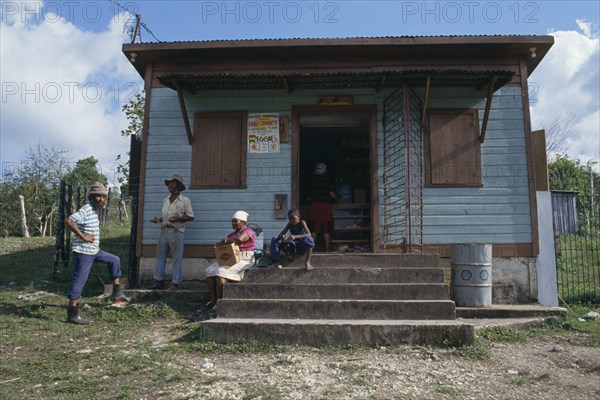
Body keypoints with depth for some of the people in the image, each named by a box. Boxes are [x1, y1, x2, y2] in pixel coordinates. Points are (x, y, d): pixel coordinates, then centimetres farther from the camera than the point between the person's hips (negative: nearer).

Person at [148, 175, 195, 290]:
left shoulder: (185, 200, -1)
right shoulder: (165, 200, 16)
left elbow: (191, 216, -3)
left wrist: (178, 218, -16)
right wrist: (158, 220, 4)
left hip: (176, 232, -6)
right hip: (164, 231, 6)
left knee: (176, 258, -2)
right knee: (160, 256, 6)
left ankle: (175, 284, 3)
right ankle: (159, 281, 13)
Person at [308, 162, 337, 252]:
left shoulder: (312, 180, 6)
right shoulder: (325, 180, -5)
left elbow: (311, 194, 12)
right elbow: (332, 194, -5)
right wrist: (335, 199, 14)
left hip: (314, 205, 3)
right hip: (325, 205, -3)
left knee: (314, 229, 4)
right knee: (326, 230, 2)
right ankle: (327, 248, 2)